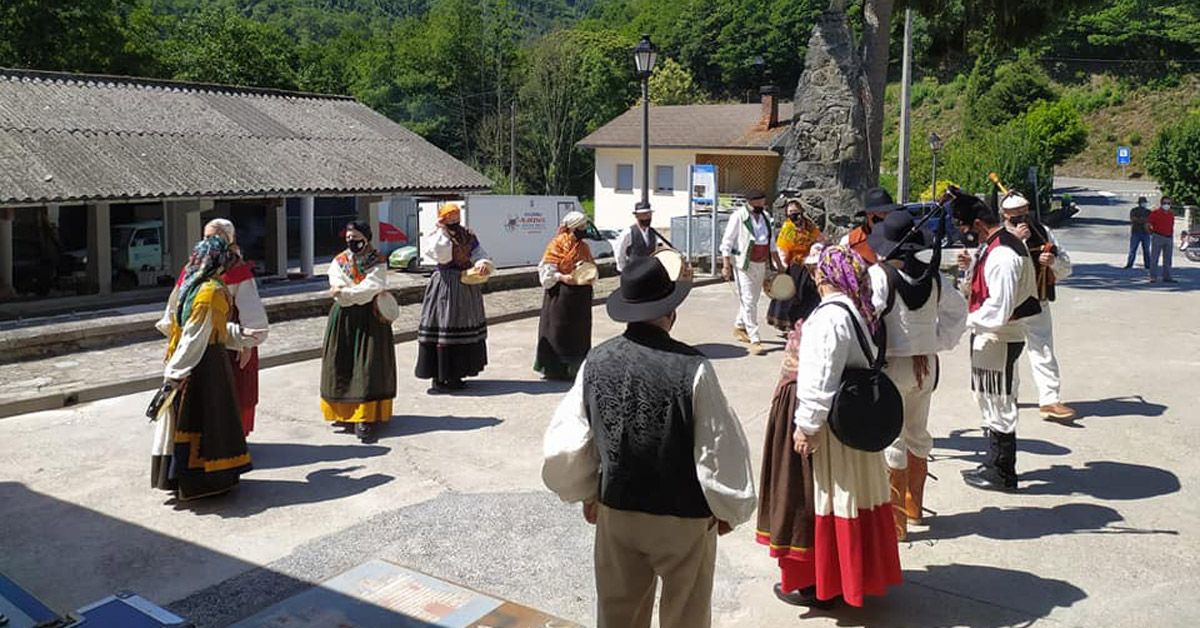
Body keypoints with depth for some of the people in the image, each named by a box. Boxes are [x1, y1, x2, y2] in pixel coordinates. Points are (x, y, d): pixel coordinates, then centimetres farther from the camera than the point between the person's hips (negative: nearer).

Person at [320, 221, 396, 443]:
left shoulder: (378, 262, 0)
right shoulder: (339, 261, 8)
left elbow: (370, 288, -15)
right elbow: (337, 289, -7)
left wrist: (345, 292, -15)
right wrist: (362, 294, -16)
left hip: (370, 319, -3)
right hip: (343, 318, 4)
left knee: (367, 368, -8)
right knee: (342, 366, 4)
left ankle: (364, 419, -11)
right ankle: (345, 413, 16)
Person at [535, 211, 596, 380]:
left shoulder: (583, 247, 13)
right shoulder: (557, 245, -7)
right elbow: (547, 271, -10)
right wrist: (563, 277, -24)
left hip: (581, 296, 7)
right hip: (561, 295, -7)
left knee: (580, 331, 8)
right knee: (558, 330, -3)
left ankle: (576, 367, 17)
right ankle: (554, 368, 4)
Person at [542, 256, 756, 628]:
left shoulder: (597, 361, -11)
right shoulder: (691, 368, -23)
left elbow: (564, 444, -5)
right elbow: (720, 447, -16)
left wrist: (586, 494, 12)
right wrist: (728, 509, 2)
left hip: (615, 513, 4)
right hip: (683, 519, -3)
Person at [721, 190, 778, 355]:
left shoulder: (765, 217, 10)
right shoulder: (738, 217, -11)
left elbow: (770, 242, 20)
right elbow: (727, 242, -10)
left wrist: (776, 264, 20)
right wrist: (726, 265, -17)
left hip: (761, 264, 7)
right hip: (744, 264, -7)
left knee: (753, 299, 15)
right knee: (749, 301, -9)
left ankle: (739, 327, 35)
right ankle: (754, 340, -9)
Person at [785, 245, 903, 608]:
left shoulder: (829, 316, -22)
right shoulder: (860, 311, 5)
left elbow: (820, 379, -24)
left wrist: (806, 426, -19)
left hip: (831, 425, -9)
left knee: (826, 497, 3)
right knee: (855, 495, 18)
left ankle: (821, 582, 15)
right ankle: (858, 573, 32)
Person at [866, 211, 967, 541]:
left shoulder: (879, 275, -17)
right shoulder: (932, 276, 2)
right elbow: (958, 309, 15)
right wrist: (940, 343, 14)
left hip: (891, 365, -6)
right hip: (926, 364, 6)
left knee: (891, 441, 2)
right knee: (918, 434, 20)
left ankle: (895, 520, 8)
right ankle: (914, 506, 36)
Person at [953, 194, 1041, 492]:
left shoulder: (1002, 255, -24)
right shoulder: (992, 246, 8)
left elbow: (1000, 308, -28)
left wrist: (968, 321, -16)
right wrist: (972, 264, 7)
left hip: (999, 339, -11)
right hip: (990, 336, 11)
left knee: (998, 404, 1)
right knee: (991, 401, 20)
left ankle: (1002, 473, 14)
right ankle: (994, 463, 33)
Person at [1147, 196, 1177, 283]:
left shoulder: (1171, 215, 12)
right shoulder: (1155, 213, -3)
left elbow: (1172, 227, 18)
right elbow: (1148, 224, -2)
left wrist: (1172, 240, 15)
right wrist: (1152, 233, -5)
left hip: (1168, 238, 5)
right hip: (1158, 237, -5)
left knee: (1167, 260, 7)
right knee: (1154, 258, -5)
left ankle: (1167, 277, 12)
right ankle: (1153, 277, -4)